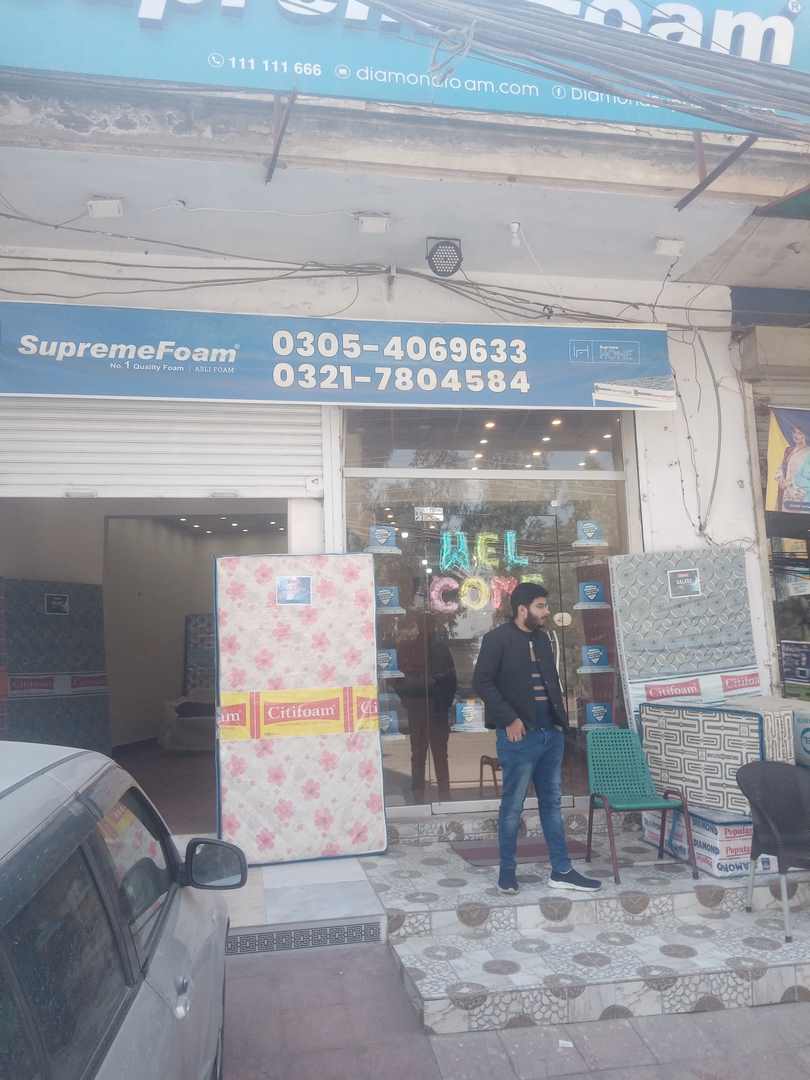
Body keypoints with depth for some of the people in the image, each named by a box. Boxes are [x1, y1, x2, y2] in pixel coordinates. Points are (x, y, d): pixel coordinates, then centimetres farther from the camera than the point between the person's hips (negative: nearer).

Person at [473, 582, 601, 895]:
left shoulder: (542, 638, 13)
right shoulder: (497, 639, -9)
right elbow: (482, 682, -14)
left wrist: (561, 718, 10)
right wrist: (509, 719, -18)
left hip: (551, 734, 7)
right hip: (520, 736, -7)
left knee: (552, 804, 13)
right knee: (513, 806, 4)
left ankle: (562, 871, 21)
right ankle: (507, 872, 17)